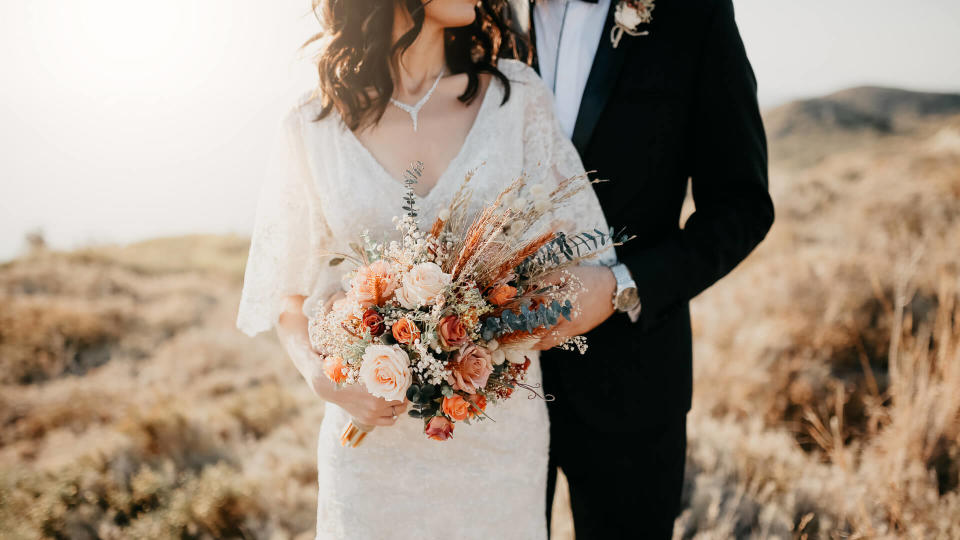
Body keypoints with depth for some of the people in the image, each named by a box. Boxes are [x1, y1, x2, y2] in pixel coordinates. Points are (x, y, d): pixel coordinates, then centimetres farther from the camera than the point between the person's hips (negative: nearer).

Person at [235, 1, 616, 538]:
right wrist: (320, 374, -12)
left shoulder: (518, 95, -2)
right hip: (372, 429, 0)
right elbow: (288, 291, 6)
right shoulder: (312, 127, -2)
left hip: (501, 427, 1)